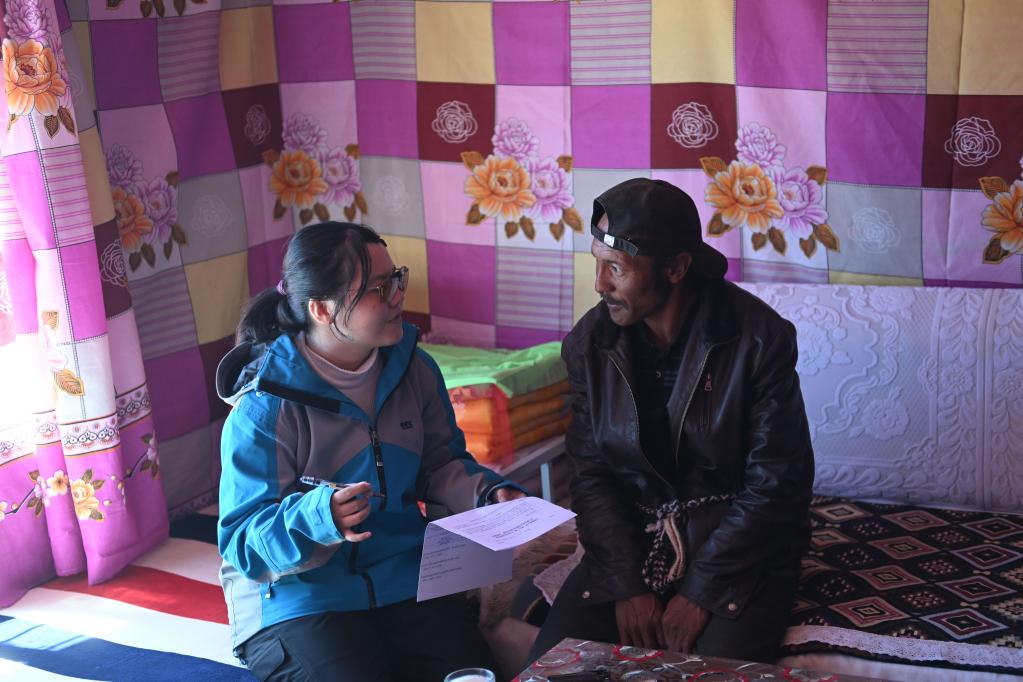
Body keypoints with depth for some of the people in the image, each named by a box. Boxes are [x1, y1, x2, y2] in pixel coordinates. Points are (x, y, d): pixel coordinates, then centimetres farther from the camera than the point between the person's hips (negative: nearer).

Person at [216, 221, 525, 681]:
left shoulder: (413, 369, 0)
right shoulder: (266, 407, -17)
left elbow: (441, 465, 14)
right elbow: (243, 542, -16)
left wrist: (489, 493, -7)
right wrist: (316, 518, -35)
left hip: (406, 582, 4)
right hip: (299, 600, -4)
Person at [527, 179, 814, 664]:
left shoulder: (760, 338, -15)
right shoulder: (589, 342, -4)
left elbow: (775, 483, -13)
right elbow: (591, 474, 0)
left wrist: (700, 590, -16)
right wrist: (628, 584, -12)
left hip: (737, 544, -3)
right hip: (631, 538, 3)